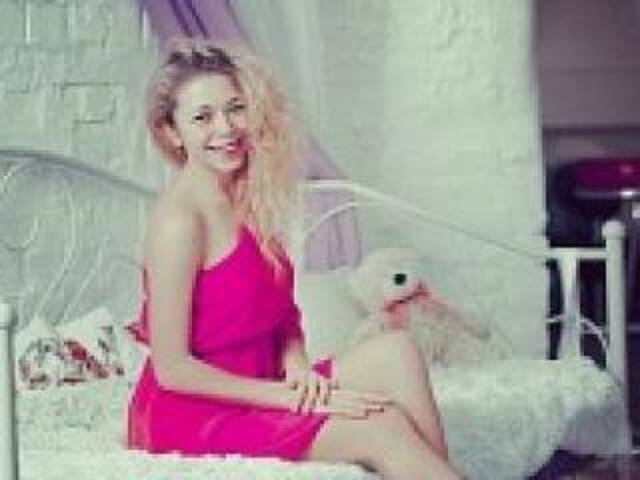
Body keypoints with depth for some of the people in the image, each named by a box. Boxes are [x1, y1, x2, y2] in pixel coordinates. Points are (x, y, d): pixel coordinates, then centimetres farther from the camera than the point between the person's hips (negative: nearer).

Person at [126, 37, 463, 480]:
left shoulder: (250, 201, 9)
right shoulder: (179, 219, -17)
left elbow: (283, 318, 14)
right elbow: (172, 369, -18)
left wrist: (298, 368, -9)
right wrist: (294, 398, -17)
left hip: (252, 390, 8)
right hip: (189, 414, -8)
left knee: (394, 351, -13)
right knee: (382, 430, -22)